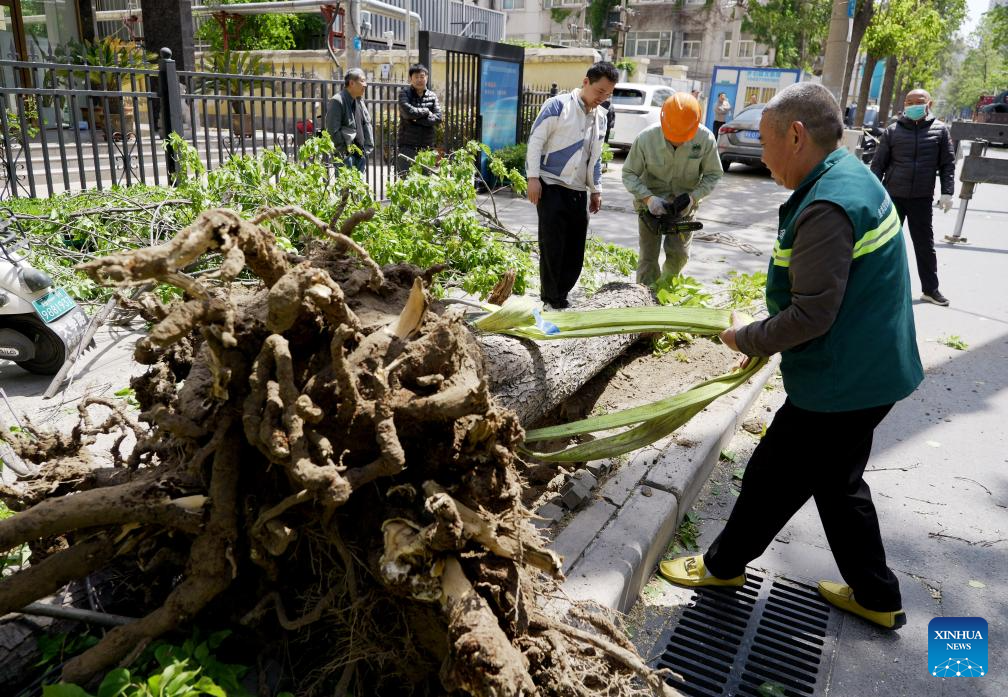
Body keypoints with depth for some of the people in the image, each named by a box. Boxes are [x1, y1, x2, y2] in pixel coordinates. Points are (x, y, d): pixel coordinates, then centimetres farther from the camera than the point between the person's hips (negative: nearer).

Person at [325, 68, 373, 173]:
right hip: (346, 156, -8)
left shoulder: (359, 101, 15)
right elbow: (333, 130, -15)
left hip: (360, 153, 8)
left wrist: (368, 148, 7)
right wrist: (343, 153, -15)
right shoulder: (337, 101, -11)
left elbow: (367, 124, 17)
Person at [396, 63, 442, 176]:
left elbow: (438, 118, -3)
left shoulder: (432, 96, 10)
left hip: (427, 146, 3)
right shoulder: (404, 93, 1)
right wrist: (426, 111, -5)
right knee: (404, 177, -5)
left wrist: (417, 119, -11)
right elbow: (407, 112, -17)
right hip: (407, 145, -3)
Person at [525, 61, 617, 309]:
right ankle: (551, 297, 6)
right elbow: (535, 141, -9)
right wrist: (533, 178, -14)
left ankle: (561, 294, 17)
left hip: (578, 191, 7)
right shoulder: (558, 105, -7)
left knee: (575, 248, 6)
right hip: (551, 186, -6)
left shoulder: (600, 117, 14)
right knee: (552, 245, -5)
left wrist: (596, 190, 19)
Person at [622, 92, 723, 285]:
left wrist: (693, 197, -22)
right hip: (651, 203, -1)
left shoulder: (706, 139, -20)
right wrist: (648, 197, -27)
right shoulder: (645, 138, -23)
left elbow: (713, 174, -6)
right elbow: (629, 174, -13)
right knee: (648, 256, -2)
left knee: (679, 254, 3)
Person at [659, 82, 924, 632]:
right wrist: (764, 338, 13)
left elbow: (811, 315, -27)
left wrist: (747, 339, -11)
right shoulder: (850, 176, 8)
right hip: (867, 371, 10)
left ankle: (722, 564, 31)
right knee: (838, 482, 23)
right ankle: (875, 596, 36)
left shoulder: (827, 207, -26)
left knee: (772, 478, 9)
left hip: (839, 385, -10)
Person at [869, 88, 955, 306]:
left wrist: (947, 192, -5)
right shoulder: (893, 131, 1)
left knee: (925, 245, 7)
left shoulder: (940, 130, 3)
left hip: (922, 199, 1)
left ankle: (930, 289, 17)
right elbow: (878, 164, 2)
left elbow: (948, 164, 4)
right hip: (892, 196, 0)